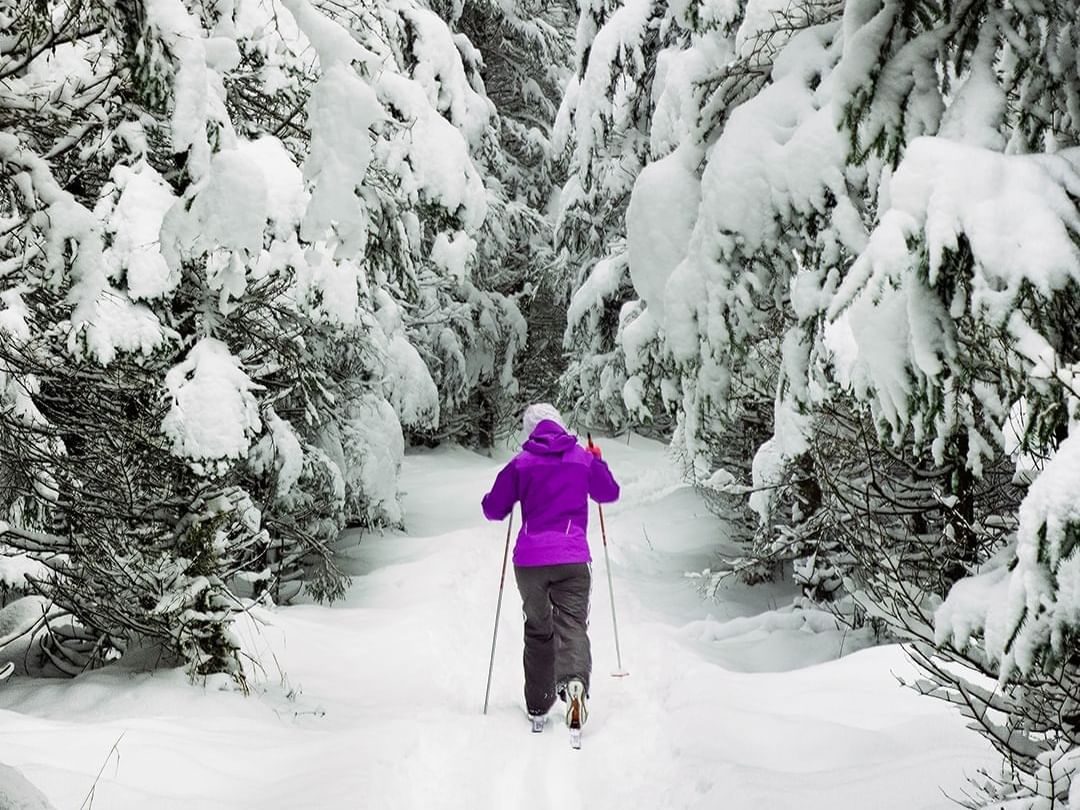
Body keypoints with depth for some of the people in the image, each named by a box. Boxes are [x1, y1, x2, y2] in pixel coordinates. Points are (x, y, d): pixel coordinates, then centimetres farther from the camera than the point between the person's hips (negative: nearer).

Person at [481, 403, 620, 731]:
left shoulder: (520, 464, 2)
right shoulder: (584, 458, 6)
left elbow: (493, 510, 7)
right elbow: (610, 493, 22)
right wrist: (598, 462, 37)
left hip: (529, 560, 1)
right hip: (573, 560, -1)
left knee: (538, 630, 15)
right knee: (572, 624, -6)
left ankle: (538, 707, 17)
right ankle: (574, 680, -36)